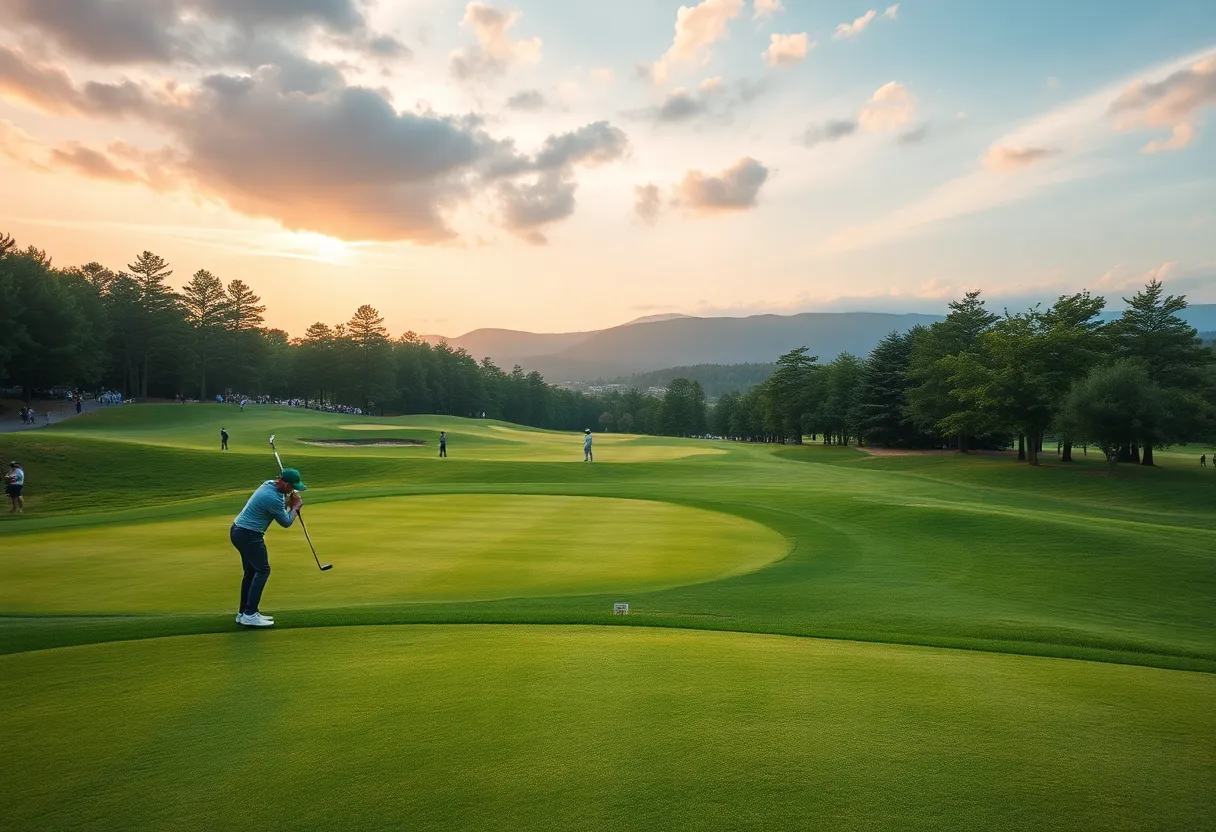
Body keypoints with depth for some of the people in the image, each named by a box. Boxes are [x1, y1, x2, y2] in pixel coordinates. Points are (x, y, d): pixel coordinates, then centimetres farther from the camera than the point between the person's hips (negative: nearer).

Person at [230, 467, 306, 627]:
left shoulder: (270, 483, 3)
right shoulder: (273, 499, -24)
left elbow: (280, 504, 19)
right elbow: (286, 523, -10)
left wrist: (290, 501, -1)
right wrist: (295, 507, 5)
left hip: (238, 531, 10)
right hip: (249, 535, -10)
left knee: (251, 572, 14)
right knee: (262, 570, -8)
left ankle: (243, 612, 18)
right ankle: (250, 614, -11)